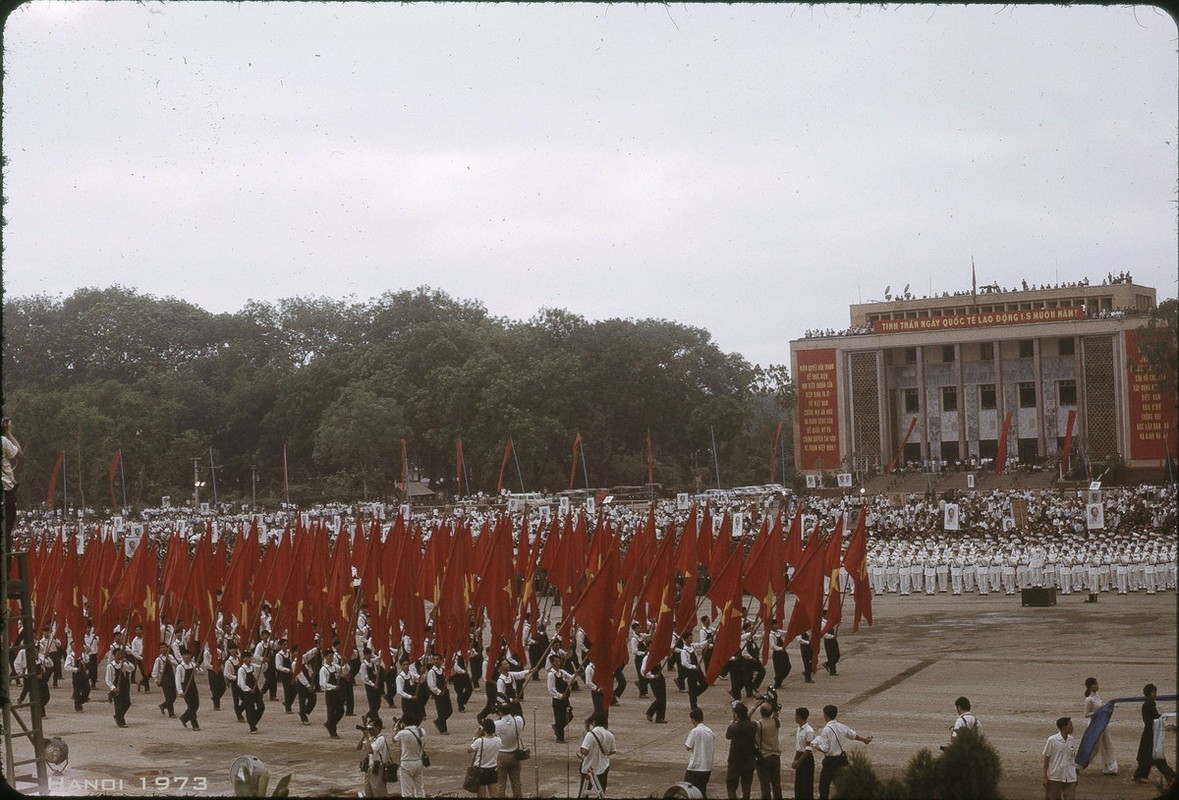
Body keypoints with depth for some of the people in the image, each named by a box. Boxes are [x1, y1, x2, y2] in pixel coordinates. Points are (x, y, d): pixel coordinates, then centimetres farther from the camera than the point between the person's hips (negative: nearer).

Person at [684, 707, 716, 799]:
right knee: (702, 791, 14)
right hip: (707, 767, 6)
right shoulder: (710, 732, 5)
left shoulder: (694, 731, -15)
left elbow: (688, 747, -11)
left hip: (694, 767, -6)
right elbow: (713, 750, 9)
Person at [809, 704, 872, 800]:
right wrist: (864, 739, 34)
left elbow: (825, 749, -20)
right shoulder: (842, 727, 2)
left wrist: (815, 746, -4)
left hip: (831, 760, -7)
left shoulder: (826, 730, -18)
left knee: (824, 784, 3)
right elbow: (854, 735, 18)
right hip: (843, 759, 7)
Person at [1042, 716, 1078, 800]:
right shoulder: (1052, 740, -10)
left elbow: (1073, 758, 12)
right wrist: (1045, 777, -7)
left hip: (1070, 777, 4)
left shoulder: (1072, 740, 4)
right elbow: (1046, 759, -5)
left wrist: (1075, 776, 13)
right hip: (1055, 777, -4)